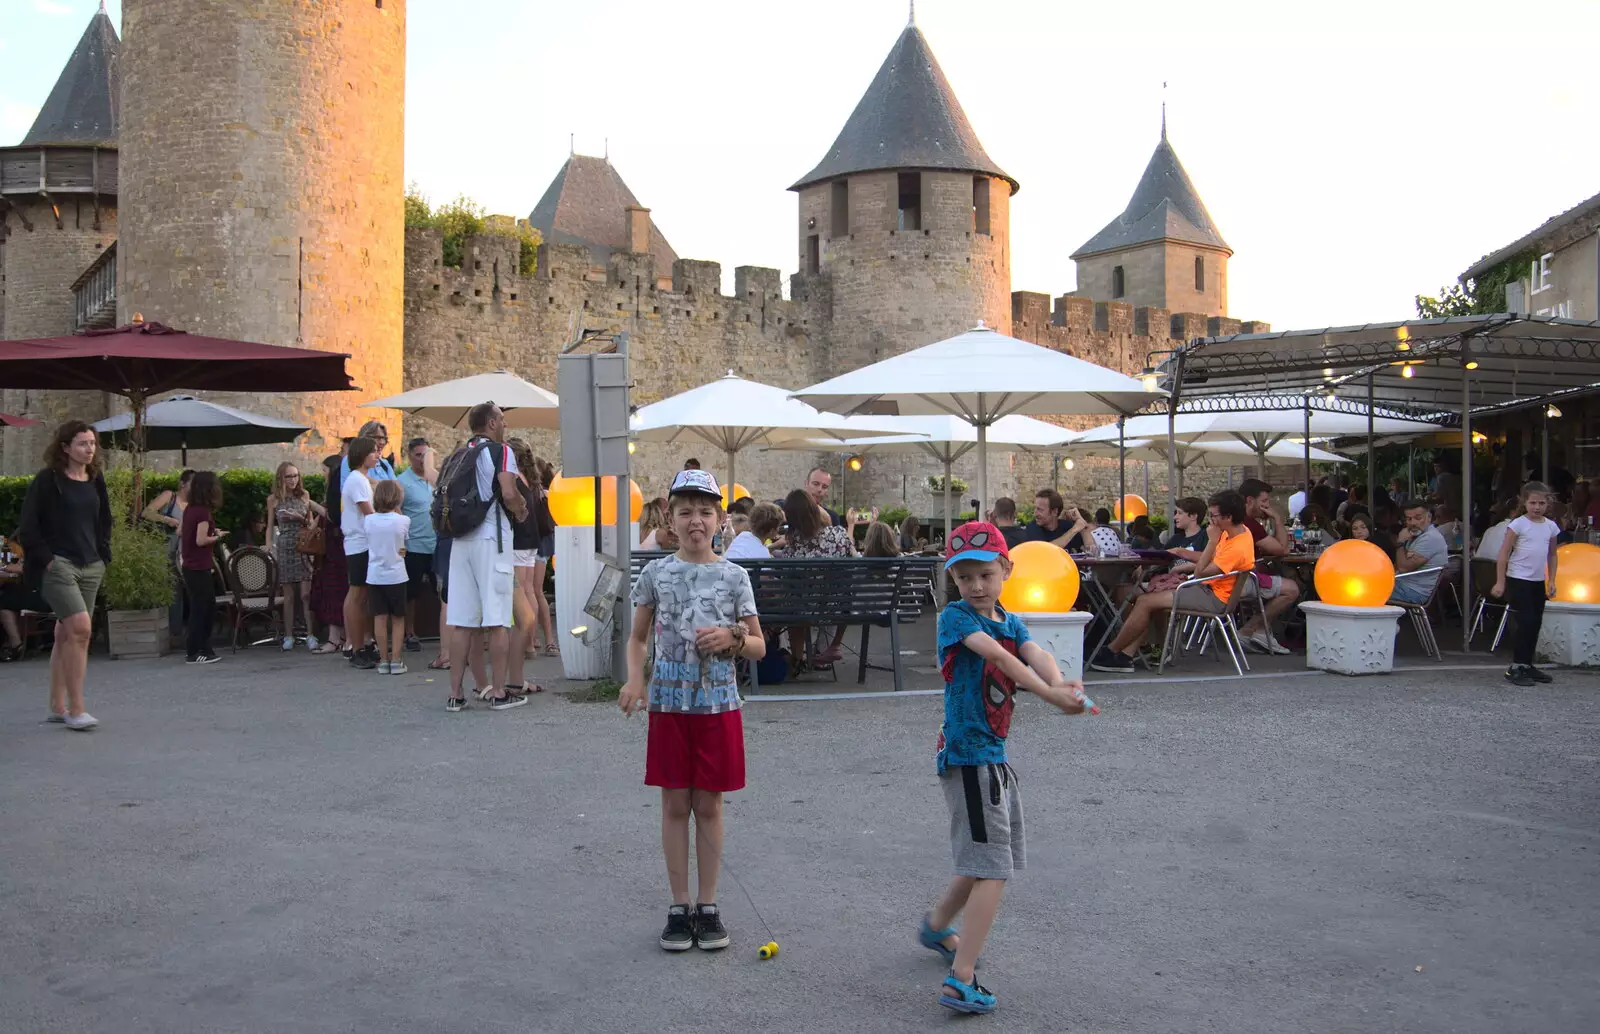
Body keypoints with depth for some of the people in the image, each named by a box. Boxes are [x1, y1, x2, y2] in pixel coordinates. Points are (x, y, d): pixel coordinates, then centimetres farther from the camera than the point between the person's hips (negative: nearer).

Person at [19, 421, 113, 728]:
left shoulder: (96, 481, 12)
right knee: (80, 627, -18)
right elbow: (28, 527, -7)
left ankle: (57, 706, 18)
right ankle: (75, 709, -13)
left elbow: (104, 522, 23)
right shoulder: (47, 480, -6)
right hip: (57, 565, -6)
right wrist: (44, 559, -12)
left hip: (90, 567, 6)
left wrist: (103, 556, 13)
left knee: (66, 635, 11)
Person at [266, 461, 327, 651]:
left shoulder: (304, 495, 6)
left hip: (304, 548, 0)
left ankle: (310, 635, -3)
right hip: (284, 548, 0)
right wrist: (269, 550, 2)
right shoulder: (274, 499, 5)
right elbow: (270, 527, 9)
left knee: (306, 594, -6)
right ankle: (288, 636, 10)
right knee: (289, 595, 3)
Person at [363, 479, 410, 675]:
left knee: (380, 618, 4)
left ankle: (384, 660, 6)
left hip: (374, 576, 1)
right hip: (396, 576, -1)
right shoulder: (403, 521, -7)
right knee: (398, 618, 8)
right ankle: (396, 660, 3)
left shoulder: (368, 520, -2)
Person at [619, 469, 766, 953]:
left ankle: (708, 905, 18)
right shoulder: (656, 573, 2)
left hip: (717, 702, 0)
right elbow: (638, 638, 9)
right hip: (668, 701, 1)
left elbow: (759, 646, 4)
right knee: (675, 805, 6)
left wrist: (731, 638, -16)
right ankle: (679, 906, 17)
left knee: (708, 806, 7)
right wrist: (635, 678, -8)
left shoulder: (733, 577, 0)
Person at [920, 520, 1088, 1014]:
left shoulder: (1012, 622, 10)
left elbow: (1034, 653, -12)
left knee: (984, 859, 23)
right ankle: (960, 982, -8)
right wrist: (1047, 693, -41)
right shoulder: (955, 617, -11)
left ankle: (937, 927, 46)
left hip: (994, 753, 8)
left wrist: (1061, 683, -34)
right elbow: (996, 655, -28)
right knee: (992, 870, -11)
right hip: (968, 755, -8)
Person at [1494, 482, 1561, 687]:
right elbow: (1503, 554, -10)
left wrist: (1551, 581, 11)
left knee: (1535, 624, 10)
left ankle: (1527, 665, 21)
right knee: (1526, 622, -10)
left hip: (1538, 582, 6)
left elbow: (1552, 555, 17)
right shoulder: (1519, 524, -10)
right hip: (1519, 580, -6)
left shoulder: (1551, 526, 7)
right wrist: (1500, 582, -13)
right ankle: (1515, 668, -4)